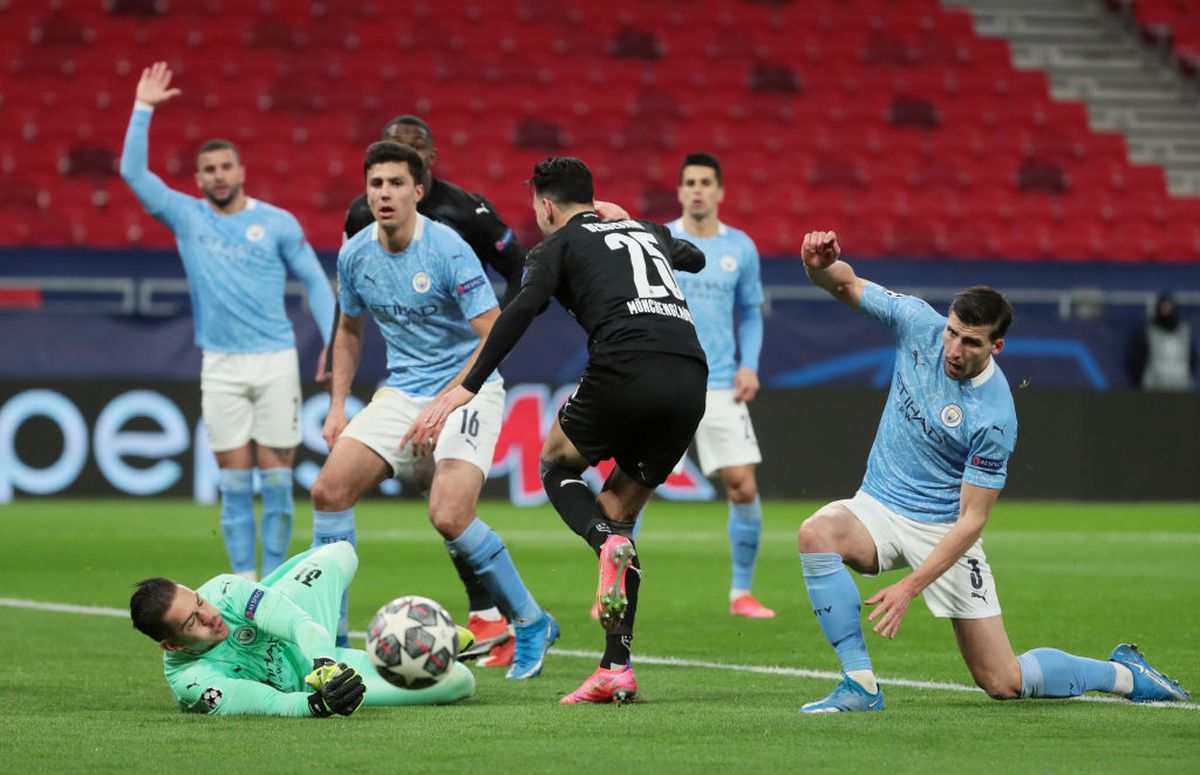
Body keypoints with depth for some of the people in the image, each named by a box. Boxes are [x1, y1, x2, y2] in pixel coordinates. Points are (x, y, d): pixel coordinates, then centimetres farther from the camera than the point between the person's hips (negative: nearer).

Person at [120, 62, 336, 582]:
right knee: (234, 482, 1)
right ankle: (244, 581, 4)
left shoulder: (277, 223, 2)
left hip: (275, 362, -1)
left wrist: (332, 341, -1)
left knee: (276, 477, -1)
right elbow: (134, 172, 0)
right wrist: (143, 109, -4)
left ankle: (274, 581, 4)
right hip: (221, 366, 1)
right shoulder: (187, 216, 6)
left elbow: (315, 281, 7)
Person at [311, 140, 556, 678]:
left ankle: (530, 624, -2)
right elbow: (350, 331, 19)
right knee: (329, 490, -8)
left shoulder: (449, 251, -19)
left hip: (466, 389, -6)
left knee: (449, 517, -23)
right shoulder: (355, 255, 1)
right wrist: (337, 406, 10)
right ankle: (330, 634, 3)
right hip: (401, 392, 6)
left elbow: (494, 336, -20)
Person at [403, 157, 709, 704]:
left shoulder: (560, 244, 13)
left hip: (625, 368, -5)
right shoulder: (649, 232, 30)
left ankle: (608, 544, -11)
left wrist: (466, 388, -9)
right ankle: (616, 669, 7)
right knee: (617, 513, 18)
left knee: (556, 465, 22)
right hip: (690, 377, 5)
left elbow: (521, 311, -6)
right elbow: (695, 258, 53)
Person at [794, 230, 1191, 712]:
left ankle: (1123, 674, 23)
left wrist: (909, 587, -28)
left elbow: (972, 520, -21)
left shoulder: (993, 416, -25)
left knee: (1003, 683, -4)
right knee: (817, 532, -32)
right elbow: (848, 285, 3)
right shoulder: (918, 324, -12)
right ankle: (860, 685, -24)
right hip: (879, 509, 5)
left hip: (944, 531, -5)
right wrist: (820, 265, -22)